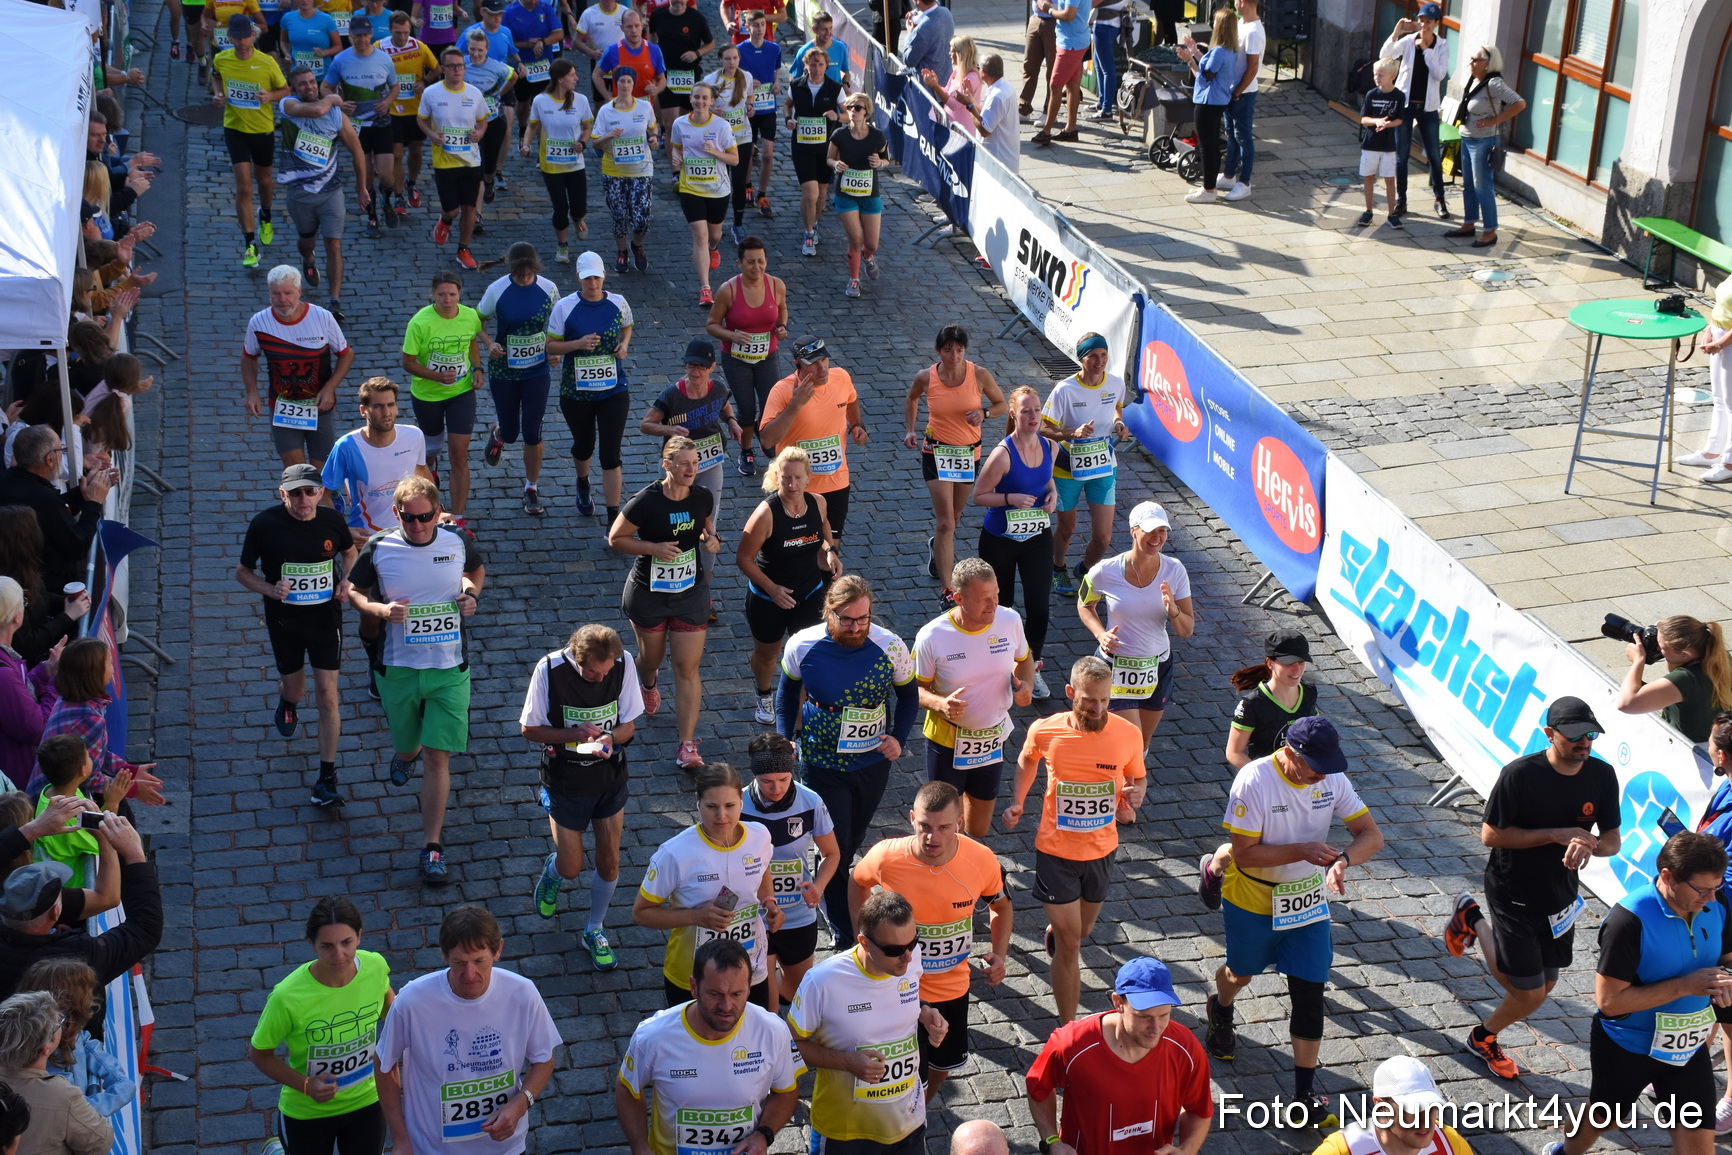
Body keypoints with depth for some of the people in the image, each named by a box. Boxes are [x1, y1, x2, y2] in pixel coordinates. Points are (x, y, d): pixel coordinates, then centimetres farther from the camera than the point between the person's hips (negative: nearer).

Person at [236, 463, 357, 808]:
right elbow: (243, 572, -4)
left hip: (326, 618, 0)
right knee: (293, 687, 18)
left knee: (327, 693, -6)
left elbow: (349, 551, 13)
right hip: (284, 621, 0)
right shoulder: (265, 525, -16)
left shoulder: (333, 521, -10)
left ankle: (327, 777, 0)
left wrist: (346, 579, -7)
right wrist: (269, 589, -24)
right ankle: (287, 704, 59)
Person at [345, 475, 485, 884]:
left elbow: (477, 569, 17)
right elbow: (353, 590, 5)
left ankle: (432, 847, 2)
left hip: (450, 669, -1)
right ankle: (404, 755, 61)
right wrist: (379, 609, -16)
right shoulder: (379, 549, -8)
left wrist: (471, 593, -6)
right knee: (408, 744, 20)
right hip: (397, 669, 1)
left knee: (438, 757, -7)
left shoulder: (458, 541, -5)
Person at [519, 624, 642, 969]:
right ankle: (550, 874, 44)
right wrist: (575, 734, -26)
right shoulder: (550, 669, -23)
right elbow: (529, 729, -12)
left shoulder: (624, 663, -16)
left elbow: (628, 724, -5)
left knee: (609, 861, 9)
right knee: (571, 867, 6)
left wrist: (609, 738, -28)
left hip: (610, 777, 2)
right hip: (565, 782, -2)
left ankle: (595, 931, 33)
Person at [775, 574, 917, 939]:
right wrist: (785, 738, -1)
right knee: (834, 847, 1)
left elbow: (908, 694, 0)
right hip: (823, 763, -2)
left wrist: (899, 737, -13)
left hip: (873, 762, 2)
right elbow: (788, 691, 3)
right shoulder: (803, 646, -18)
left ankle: (831, 889, 54)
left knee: (855, 837, 24)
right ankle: (846, 933, 18)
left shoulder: (890, 647, -18)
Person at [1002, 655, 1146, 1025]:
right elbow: (1027, 760, 9)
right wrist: (1017, 801, -3)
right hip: (1056, 852, -3)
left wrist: (1134, 796, -17)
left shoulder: (1128, 734, -14)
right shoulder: (1045, 731, -16)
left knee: (1081, 931, 24)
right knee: (1070, 944, -2)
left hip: (1101, 851, 3)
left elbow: (1139, 777, 5)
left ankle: (1055, 934, 61)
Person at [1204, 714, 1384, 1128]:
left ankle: (1305, 1097, 5)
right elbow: (1244, 854, -25)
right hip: (1252, 902, -3)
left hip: (1308, 902, 3)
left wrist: (1342, 860, -32)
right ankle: (1221, 1010, 60)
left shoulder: (1332, 779, -13)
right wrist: (1301, 850, -35)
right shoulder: (1254, 781, -27)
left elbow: (1372, 835, -11)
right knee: (1242, 972, 22)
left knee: (1309, 992, -2)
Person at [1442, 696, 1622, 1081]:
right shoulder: (1520, 774, -25)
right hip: (1513, 895, -6)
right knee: (1530, 994, -2)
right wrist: (1557, 835, -26)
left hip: (1561, 896, 6)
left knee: (1544, 985, 16)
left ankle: (1485, 1038, 42)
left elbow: (1613, 840, -2)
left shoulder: (1602, 776, -10)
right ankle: (1475, 923, 22)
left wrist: (1590, 845, -27)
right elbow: (1490, 834, -19)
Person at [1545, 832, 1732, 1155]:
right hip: (1627, 1047, -4)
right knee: (1602, 1119, 21)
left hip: (1688, 1047, 4)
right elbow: (1609, 1001, -28)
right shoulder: (1631, 920, -30)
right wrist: (1684, 986, -32)